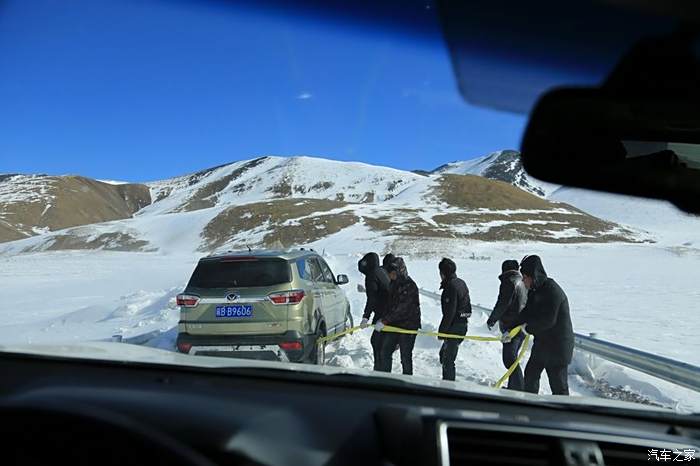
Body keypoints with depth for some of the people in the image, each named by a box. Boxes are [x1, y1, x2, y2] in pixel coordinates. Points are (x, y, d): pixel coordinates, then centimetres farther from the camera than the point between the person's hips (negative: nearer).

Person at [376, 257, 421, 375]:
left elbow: (402, 309, -23)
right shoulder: (394, 284, 8)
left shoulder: (410, 286, -18)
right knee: (385, 352, 9)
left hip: (408, 326, -8)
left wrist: (384, 321, -22)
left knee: (406, 357, 1)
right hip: (394, 325, 8)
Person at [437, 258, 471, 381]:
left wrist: (442, 331, -15)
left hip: (454, 327, -10)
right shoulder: (461, 283, 12)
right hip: (463, 324, 10)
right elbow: (466, 306, 18)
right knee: (444, 353, 21)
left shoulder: (451, 286, -19)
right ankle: (447, 381, 30)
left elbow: (449, 312, -22)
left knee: (447, 359, -3)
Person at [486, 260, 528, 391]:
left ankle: (519, 389, -7)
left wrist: (492, 320, -5)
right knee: (512, 357, 18)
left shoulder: (509, 282, -14)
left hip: (512, 327, -9)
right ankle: (513, 386, 24)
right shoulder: (523, 281, 13)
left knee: (509, 359, -6)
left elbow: (502, 304, -17)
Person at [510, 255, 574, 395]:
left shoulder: (552, 290, -22)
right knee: (530, 374, 19)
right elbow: (526, 313, 12)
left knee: (558, 385, -1)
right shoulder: (534, 291, 6)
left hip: (558, 346, -10)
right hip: (542, 343, 10)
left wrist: (528, 328, -11)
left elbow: (548, 320, -26)